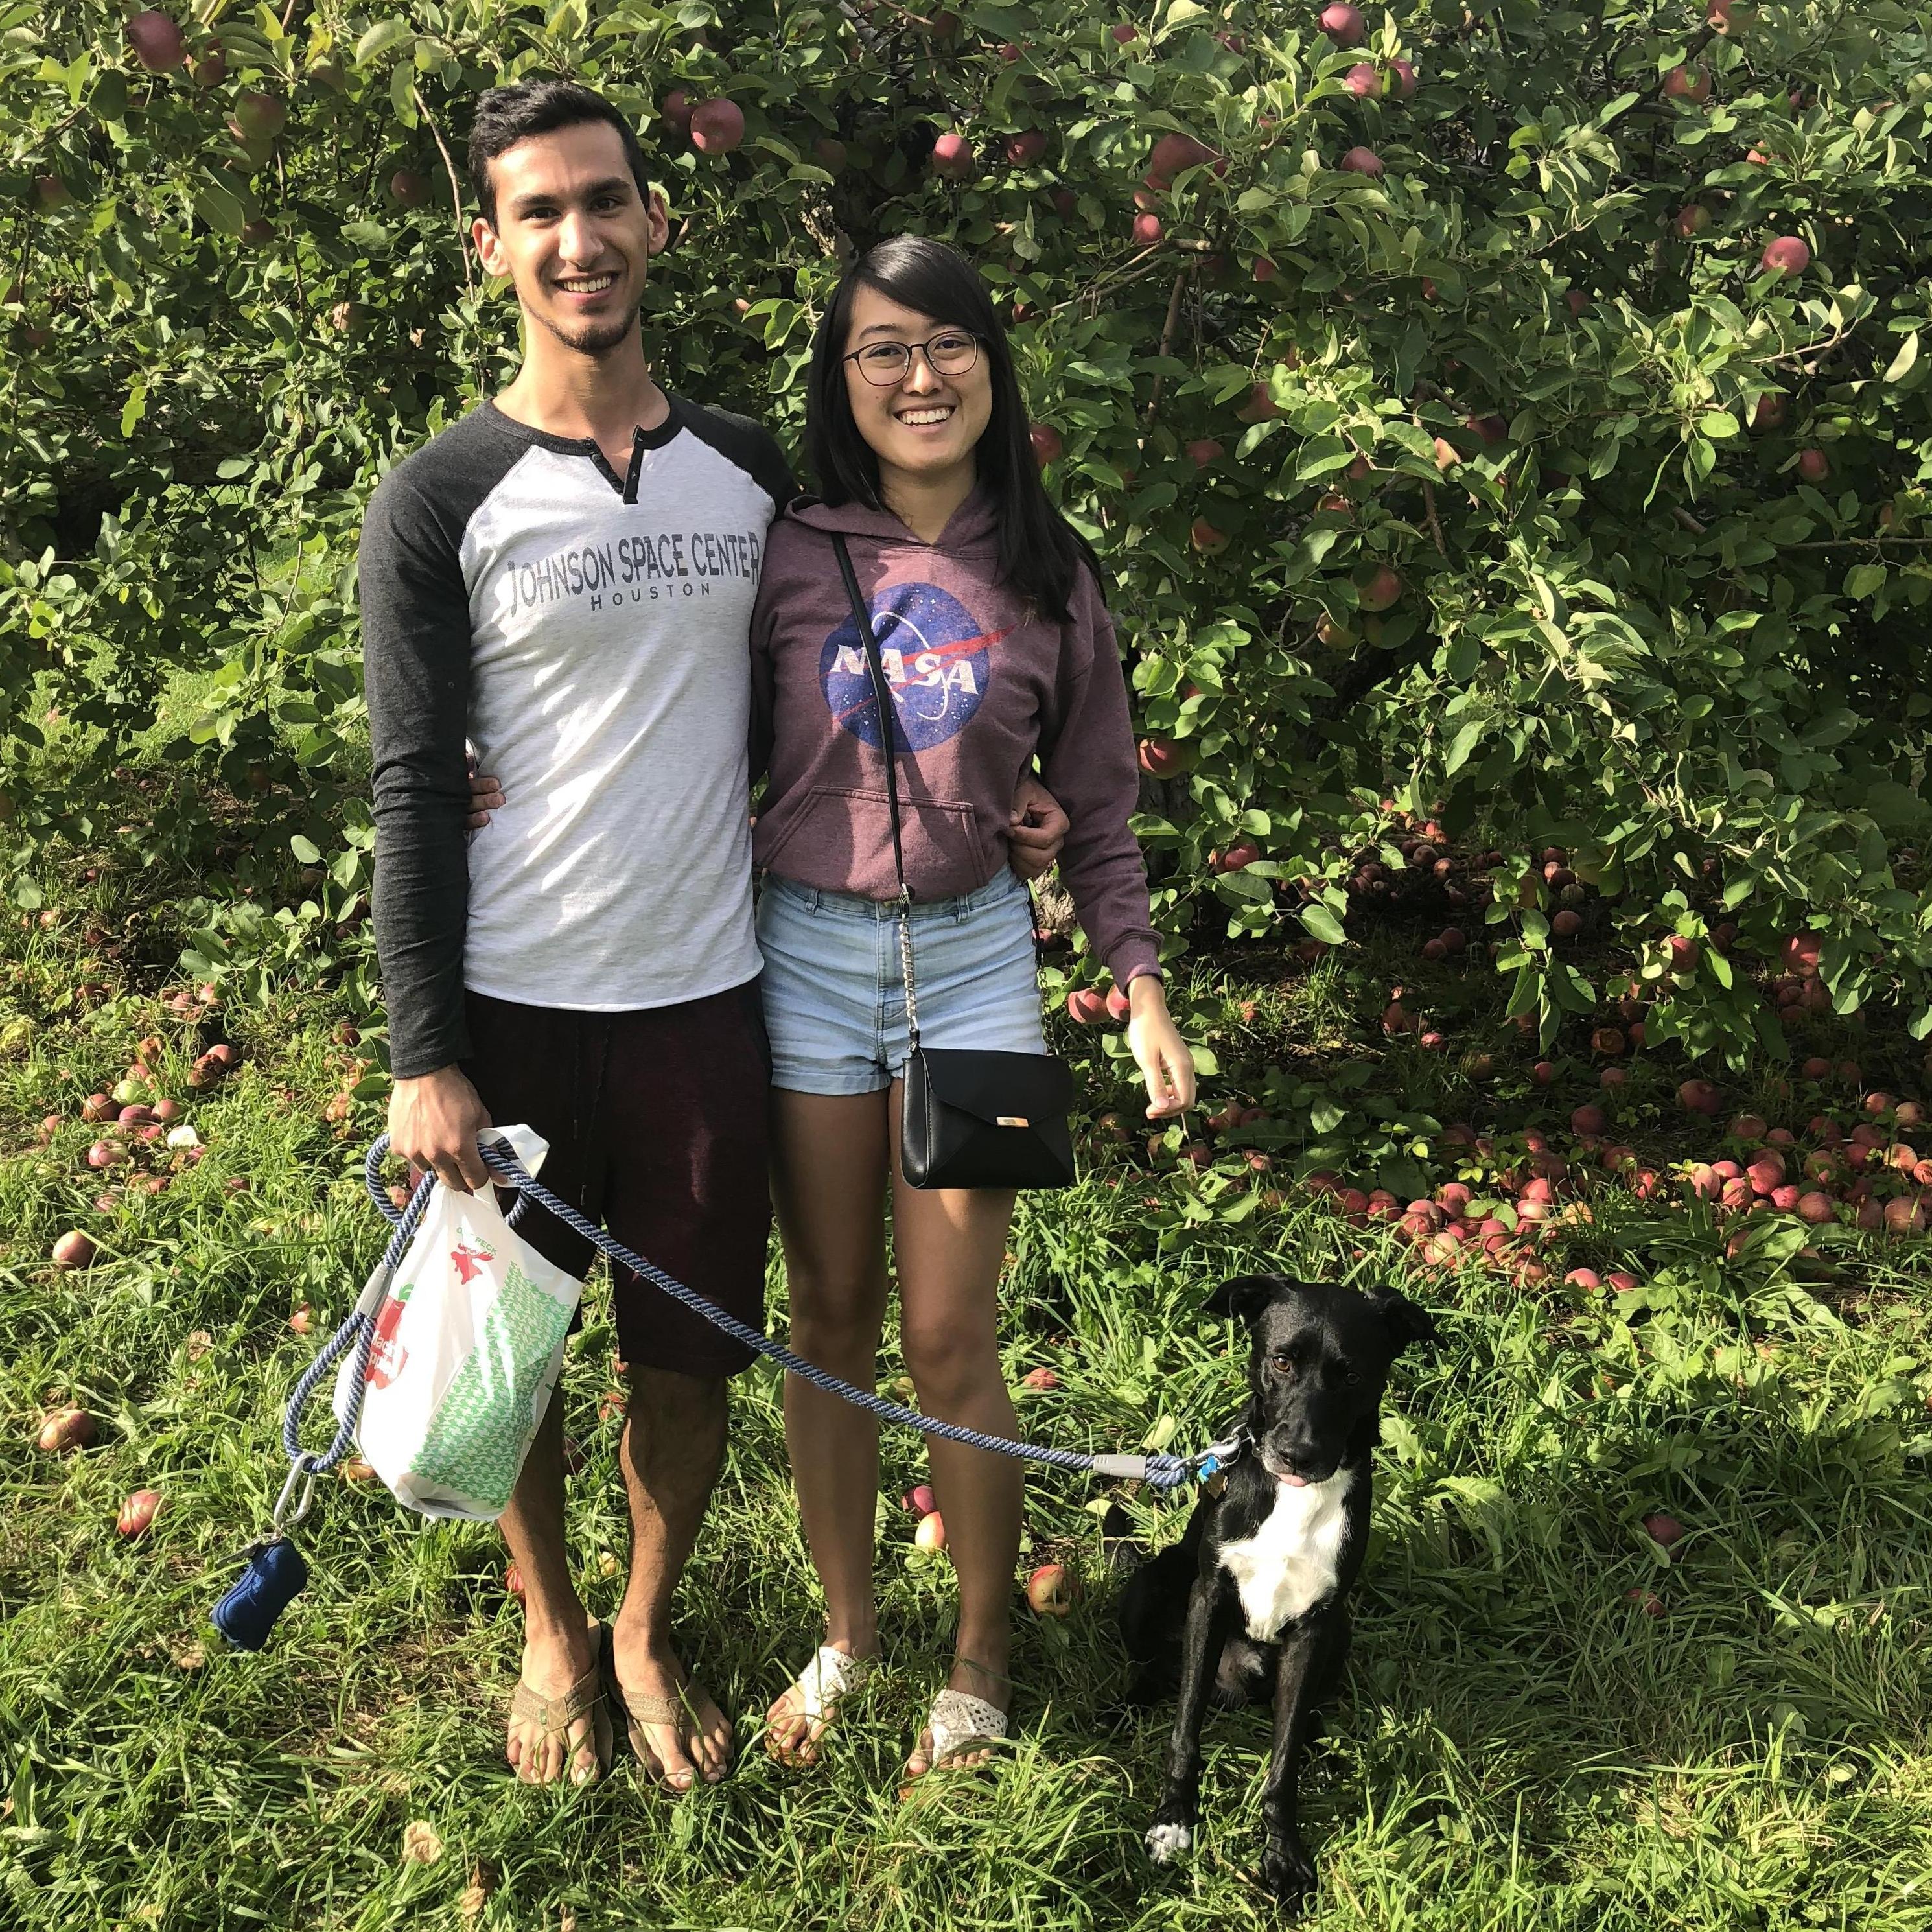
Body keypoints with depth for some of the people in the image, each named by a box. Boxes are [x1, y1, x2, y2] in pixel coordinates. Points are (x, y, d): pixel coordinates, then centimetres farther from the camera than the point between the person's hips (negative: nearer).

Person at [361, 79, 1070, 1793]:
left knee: (692, 1346, 11)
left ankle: (650, 1629, 37)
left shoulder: (753, 475, 6)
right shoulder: (440, 505, -6)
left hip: (706, 998, 3)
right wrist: (424, 1059, -10)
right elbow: (415, 794, -7)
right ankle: (553, 1636, 38)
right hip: (514, 1009, -2)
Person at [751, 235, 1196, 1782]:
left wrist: (1144, 993, 1)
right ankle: (847, 1627, 30)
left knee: (951, 1337, 1)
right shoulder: (790, 559, 0)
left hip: (974, 957, 0)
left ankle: (983, 1657, 21)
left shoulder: (1048, 577, 3)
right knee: (832, 1320, 10)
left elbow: (1099, 810, 7)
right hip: (807, 953, 1)